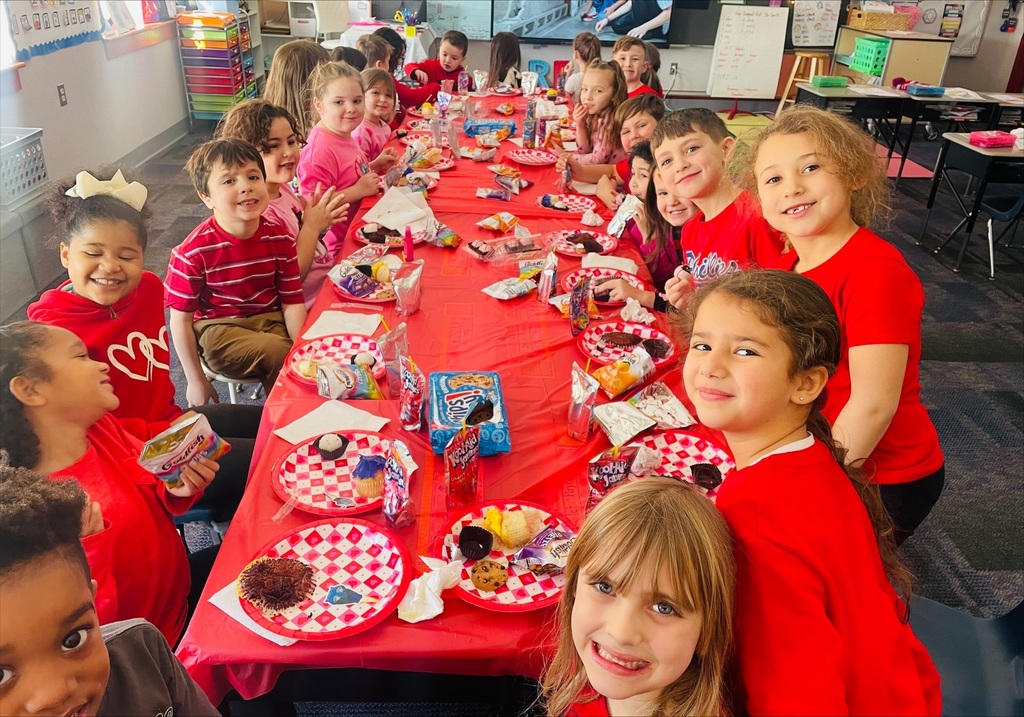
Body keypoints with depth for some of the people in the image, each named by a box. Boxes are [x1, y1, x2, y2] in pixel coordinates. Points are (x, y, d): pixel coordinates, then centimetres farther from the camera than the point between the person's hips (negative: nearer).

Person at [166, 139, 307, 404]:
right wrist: (196, 380, -5)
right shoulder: (194, 252, -17)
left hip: (270, 320, 4)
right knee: (276, 352, -28)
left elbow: (292, 302, -3)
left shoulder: (279, 238, -7)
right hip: (218, 329, -4)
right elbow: (180, 319, -9)